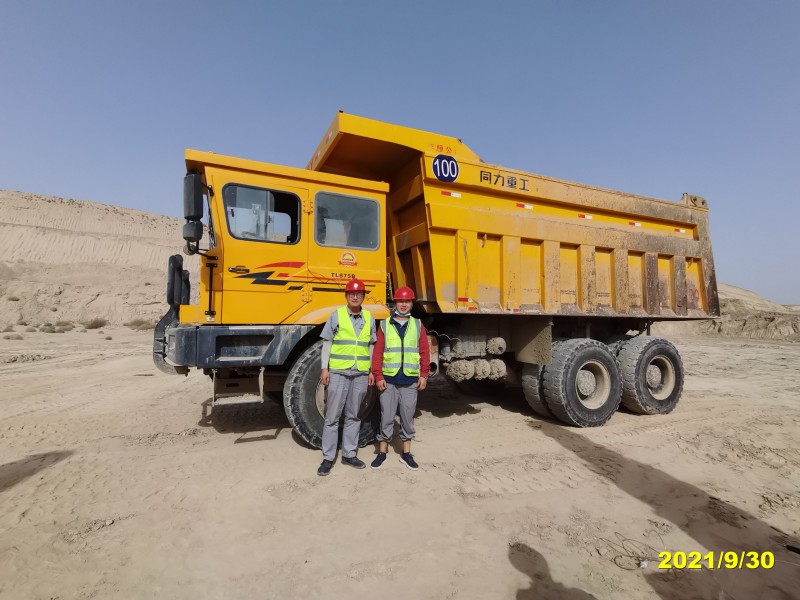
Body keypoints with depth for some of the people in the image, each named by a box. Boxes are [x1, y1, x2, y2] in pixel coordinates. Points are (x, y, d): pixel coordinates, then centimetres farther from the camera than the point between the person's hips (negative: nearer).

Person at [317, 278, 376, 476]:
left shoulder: (369, 318, 7)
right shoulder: (336, 315, -1)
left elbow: (371, 346, 12)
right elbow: (327, 343, 0)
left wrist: (372, 371, 9)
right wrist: (324, 368, -5)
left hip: (360, 374, 3)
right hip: (338, 372, -3)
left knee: (353, 416, 12)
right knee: (332, 416, 3)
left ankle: (349, 454, 24)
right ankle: (328, 458, 14)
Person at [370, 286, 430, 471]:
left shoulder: (418, 325, 6)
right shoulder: (385, 325, 2)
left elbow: (424, 352, 5)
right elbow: (377, 353, -1)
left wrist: (424, 375, -1)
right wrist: (378, 376, -7)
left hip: (410, 381, 1)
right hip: (388, 380, -1)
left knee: (408, 418, 10)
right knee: (386, 417, 7)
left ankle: (406, 453, 24)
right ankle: (382, 452, 22)